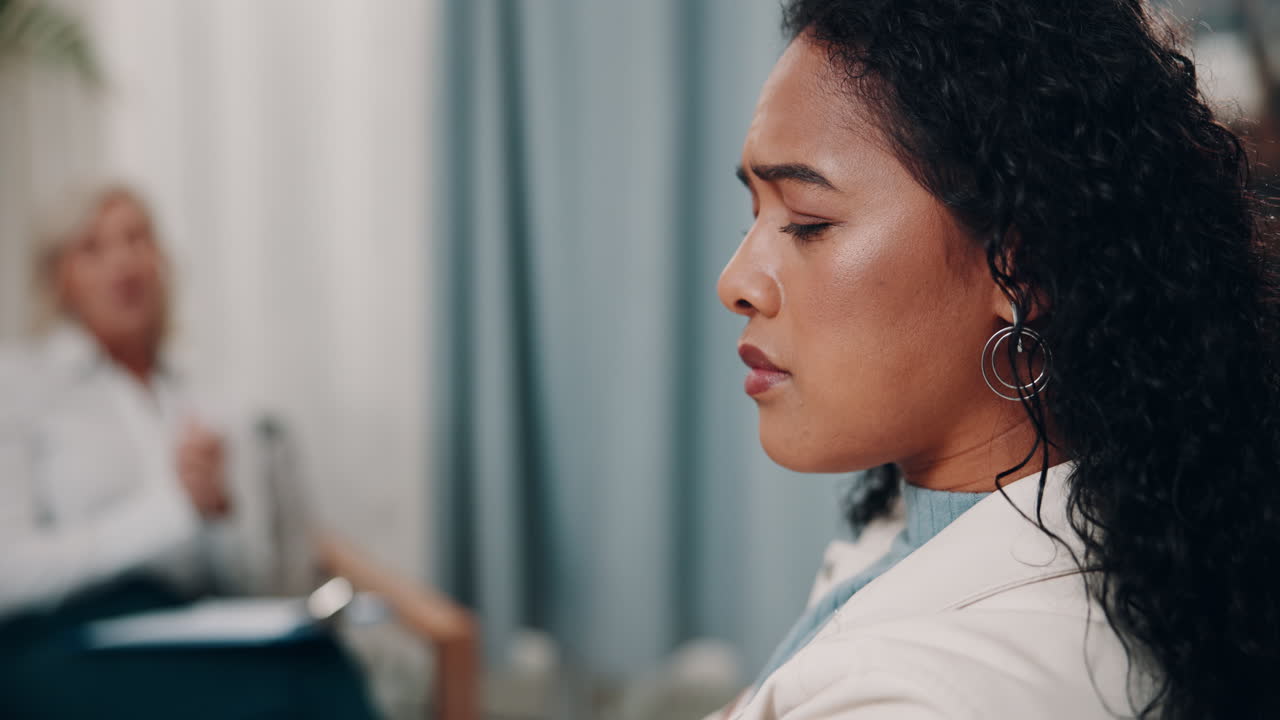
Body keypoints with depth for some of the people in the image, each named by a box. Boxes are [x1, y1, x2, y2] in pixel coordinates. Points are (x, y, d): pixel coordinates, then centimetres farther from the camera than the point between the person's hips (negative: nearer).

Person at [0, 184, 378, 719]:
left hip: (194, 637, 5)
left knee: (323, 671, -32)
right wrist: (171, 507, -10)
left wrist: (220, 510, -5)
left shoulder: (214, 423, 21)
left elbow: (254, 580, 17)